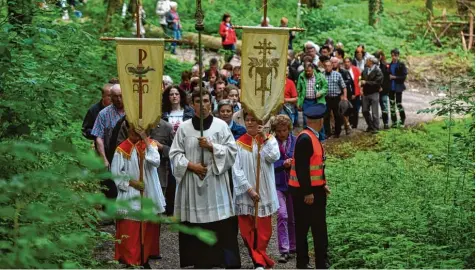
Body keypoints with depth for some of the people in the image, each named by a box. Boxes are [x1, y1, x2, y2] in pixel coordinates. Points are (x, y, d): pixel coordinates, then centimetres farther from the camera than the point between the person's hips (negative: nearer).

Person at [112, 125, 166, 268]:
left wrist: (146, 141, -18)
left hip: (149, 194, 3)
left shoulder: (150, 144, 2)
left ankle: (144, 258, 22)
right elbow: (115, 172, -6)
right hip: (130, 195, -3)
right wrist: (131, 182, -13)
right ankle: (127, 259, 8)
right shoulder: (122, 149, -6)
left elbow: (156, 162, -16)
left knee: (148, 227, 10)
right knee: (129, 229, -1)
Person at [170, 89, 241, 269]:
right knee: (195, 228, 2)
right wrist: (190, 165, -11)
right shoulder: (184, 127, 6)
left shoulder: (221, 125, 4)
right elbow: (174, 154, 4)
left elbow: (232, 151, 0)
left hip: (215, 183, -1)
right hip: (191, 183, 1)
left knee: (222, 227, -5)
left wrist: (211, 147, -12)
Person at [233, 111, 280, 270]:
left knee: (263, 229, 6)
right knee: (247, 229, 0)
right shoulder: (240, 143, -1)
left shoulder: (269, 139, 4)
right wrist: (249, 189, -14)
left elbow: (274, 157, -17)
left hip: (264, 192, 1)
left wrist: (264, 137, -16)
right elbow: (237, 169, -7)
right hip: (245, 193, 0)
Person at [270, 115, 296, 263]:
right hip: (277, 183, -2)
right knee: (282, 215, -13)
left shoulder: (295, 141, -3)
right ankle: (284, 250, -8)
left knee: (293, 217, 13)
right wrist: (283, 164, -21)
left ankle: (293, 247, 29)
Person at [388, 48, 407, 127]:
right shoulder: (389, 65, 7)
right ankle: (394, 122, 15)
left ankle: (402, 121, 14)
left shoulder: (401, 65, -7)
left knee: (398, 103, -4)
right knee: (392, 104, 6)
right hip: (391, 87, 5)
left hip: (398, 87, -5)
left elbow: (404, 76, -10)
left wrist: (394, 77, -15)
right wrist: (389, 77, -3)